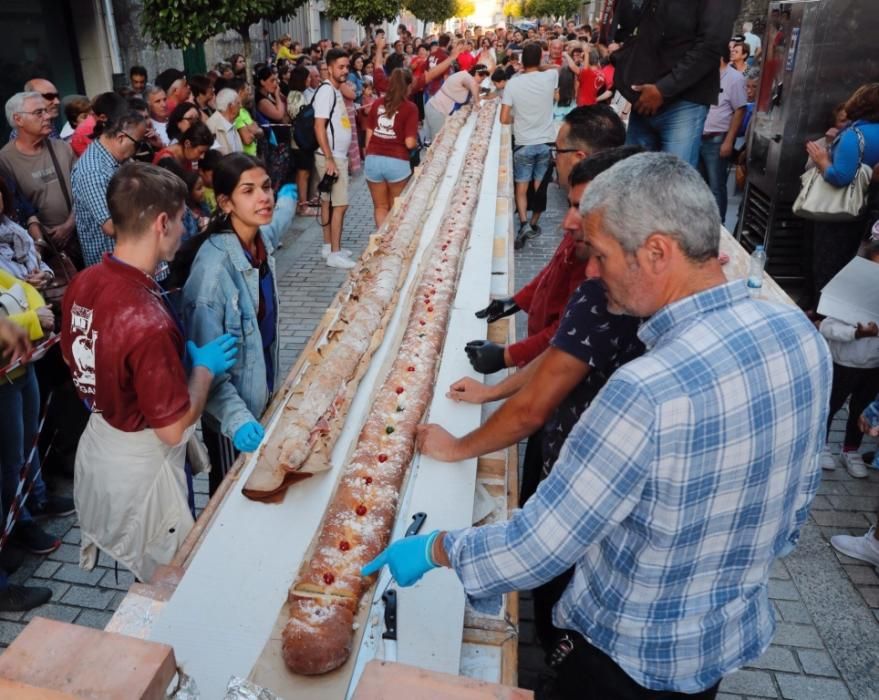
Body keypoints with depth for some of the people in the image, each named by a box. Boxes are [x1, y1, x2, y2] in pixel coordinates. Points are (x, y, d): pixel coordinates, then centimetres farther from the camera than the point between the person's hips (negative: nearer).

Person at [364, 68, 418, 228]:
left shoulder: (377, 103, 6)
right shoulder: (410, 108, -6)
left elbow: (369, 134, 8)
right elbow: (410, 143, -12)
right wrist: (416, 142, 9)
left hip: (373, 160, 3)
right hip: (397, 162, -3)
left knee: (380, 207, 15)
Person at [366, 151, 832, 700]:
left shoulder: (648, 393, -39)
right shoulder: (800, 332, -13)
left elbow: (535, 549, -29)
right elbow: (797, 502, 1)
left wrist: (433, 550, -12)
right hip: (740, 633, 7)